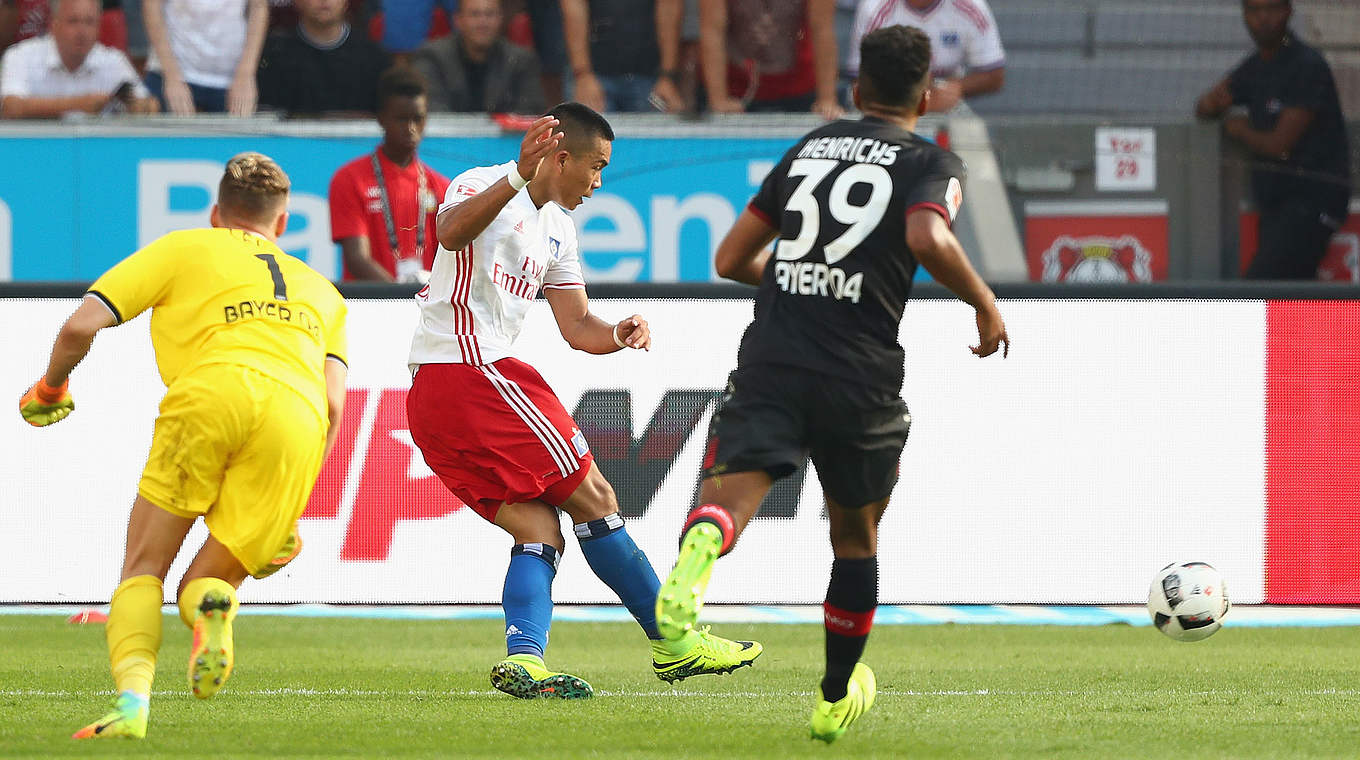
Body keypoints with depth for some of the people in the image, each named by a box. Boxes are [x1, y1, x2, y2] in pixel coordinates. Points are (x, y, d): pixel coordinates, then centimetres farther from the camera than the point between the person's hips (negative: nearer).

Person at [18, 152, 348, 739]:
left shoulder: (183, 248, 27)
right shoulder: (322, 291, 37)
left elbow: (81, 326, 16)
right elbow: (332, 406, 21)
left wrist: (50, 388, 36)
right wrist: (286, 515, 24)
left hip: (210, 393, -2)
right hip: (298, 423, 2)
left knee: (143, 570, 9)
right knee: (205, 583, 15)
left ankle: (133, 698, -19)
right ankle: (212, 607, -23)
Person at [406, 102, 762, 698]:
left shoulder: (557, 228, 20)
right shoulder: (483, 185, -7)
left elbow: (576, 326, 19)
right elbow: (451, 232, -31)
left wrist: (616, 335, -3)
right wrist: (519, 175, -43)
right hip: (473, 373, -10)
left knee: (540, 530, 0)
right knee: (594, 497, -3)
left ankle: (522, 659, -18)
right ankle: (674, 640, 2)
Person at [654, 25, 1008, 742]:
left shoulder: (809, 147, 19)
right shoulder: (933, 164, 6)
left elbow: (730, 259, 20)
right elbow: (928, 239, -17)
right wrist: (985, 304, -1)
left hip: (770, 361, 1)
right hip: (861, 379, -1)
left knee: (727, 500, -16)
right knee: (855, 537, 21)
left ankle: (700, 546, -54)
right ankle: (836, 698, 34)